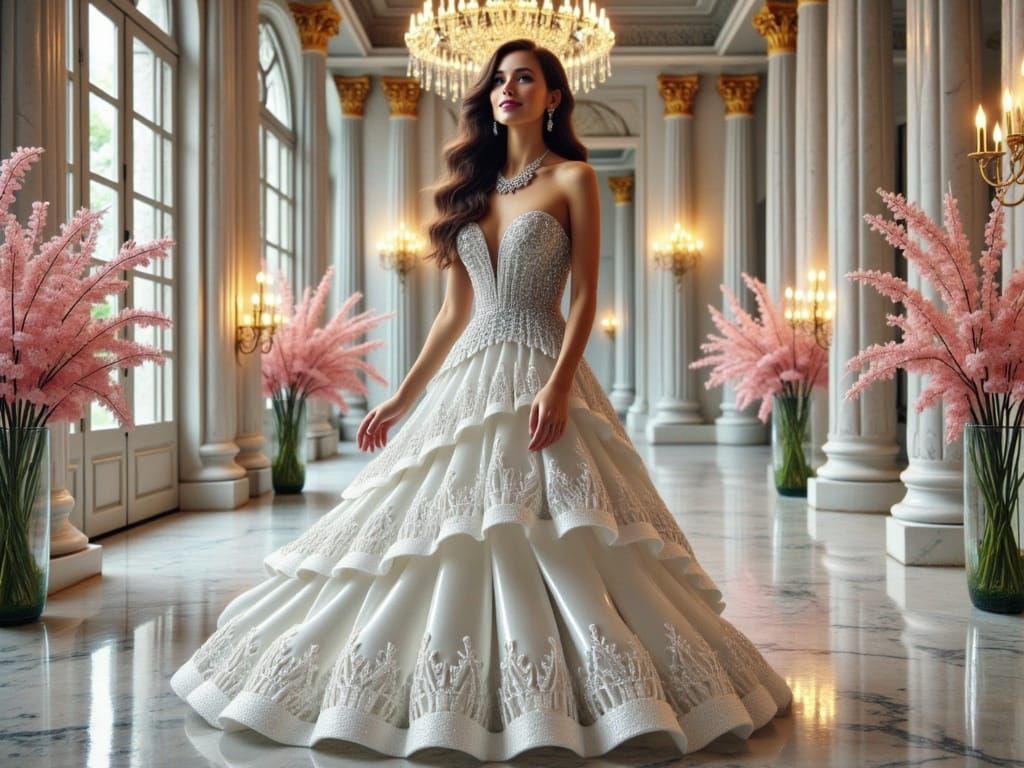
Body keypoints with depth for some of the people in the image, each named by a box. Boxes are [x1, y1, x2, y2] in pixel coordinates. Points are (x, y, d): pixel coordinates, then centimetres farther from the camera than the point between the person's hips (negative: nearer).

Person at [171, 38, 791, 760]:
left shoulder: (574, 177, 3)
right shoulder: (474, 185, 17)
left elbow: (585, 298, -5)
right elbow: (456, 311, 15)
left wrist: (559, 385, -20)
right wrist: (403, 397, 11)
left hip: (539, 378, -5)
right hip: (467, 379, 6)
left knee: (557, 550, -8)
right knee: (440, 544, 6)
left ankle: (546, 707, 8)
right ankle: (445, 707, 20)